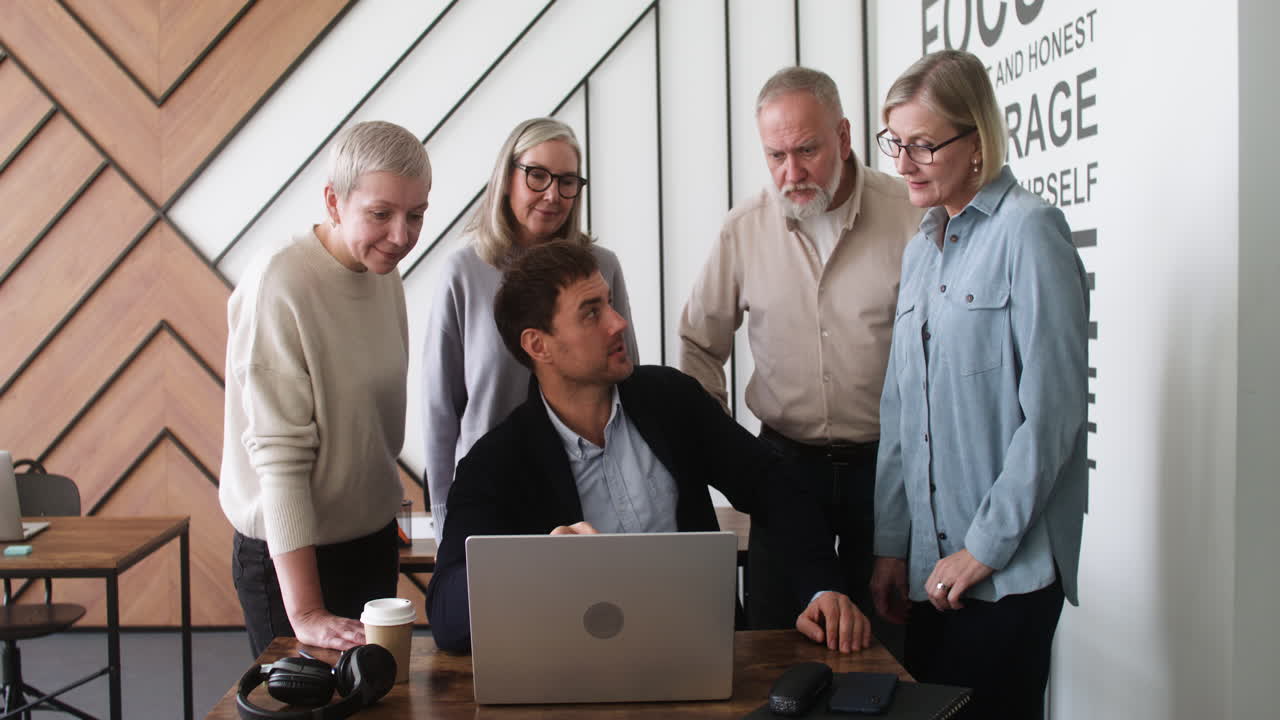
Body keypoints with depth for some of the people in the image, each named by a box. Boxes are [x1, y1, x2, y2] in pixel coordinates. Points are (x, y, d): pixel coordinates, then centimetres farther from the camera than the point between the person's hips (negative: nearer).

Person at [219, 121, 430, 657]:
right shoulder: (278, 286, -20)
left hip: (374, 541, 7)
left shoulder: (384, 273, 2)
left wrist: (386, 530, 14)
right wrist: (305, 613, -25)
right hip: (291, 554, -7)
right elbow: (279, 454, -23)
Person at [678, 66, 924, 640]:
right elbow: (700, 343, 12)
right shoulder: (744, 229, 0)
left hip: (885, 462, -2)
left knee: (886, 640, 8)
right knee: (774, 641, 8)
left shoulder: (911, 216, -10)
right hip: (787, 460, 2)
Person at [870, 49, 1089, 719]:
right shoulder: (920, 249, 13)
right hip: (929, 565, 7)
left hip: (1009, 567, -7)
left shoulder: (1027, 229, -9)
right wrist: (890, 544, 9)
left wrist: (986, 545, -13)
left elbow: (1051, 408, -14)